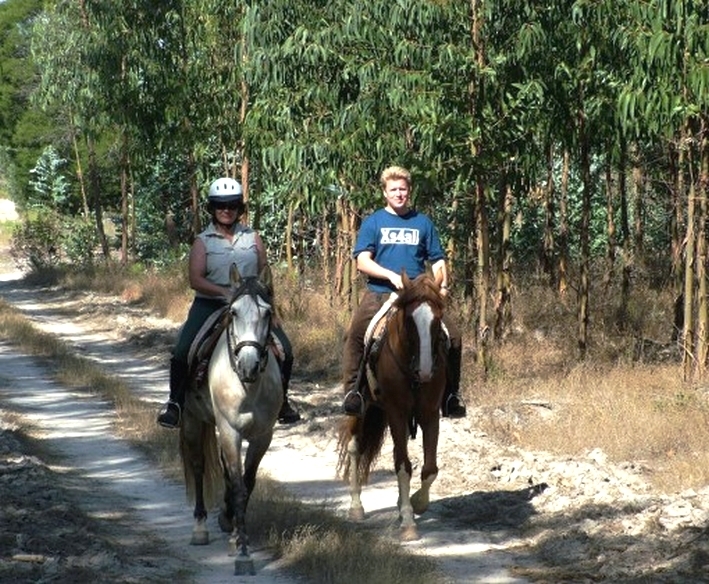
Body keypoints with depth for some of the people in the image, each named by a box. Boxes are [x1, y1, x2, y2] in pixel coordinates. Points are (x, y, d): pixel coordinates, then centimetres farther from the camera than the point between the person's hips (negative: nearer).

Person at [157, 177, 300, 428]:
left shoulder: (253, 237, 7)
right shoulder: (203, 241, 0)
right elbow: (196, 280, -10)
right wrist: (226, 292, -24)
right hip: (210, 305, -2)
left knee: (284, 350, -6)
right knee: (182, 353, -15)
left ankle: (280, 402, 14)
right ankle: (175, 403, 3)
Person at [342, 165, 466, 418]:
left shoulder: (422, 223, 13)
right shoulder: (373, 222, 7)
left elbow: (437, 260, 15)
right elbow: (362, 261, -2)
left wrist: (442, 285, -4)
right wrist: (391, 275, -16)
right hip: (380, 293, -2)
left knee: (453, 336, -10)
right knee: (355, 334, -27)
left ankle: (451, 394, 2)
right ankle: (353, 390, -22)